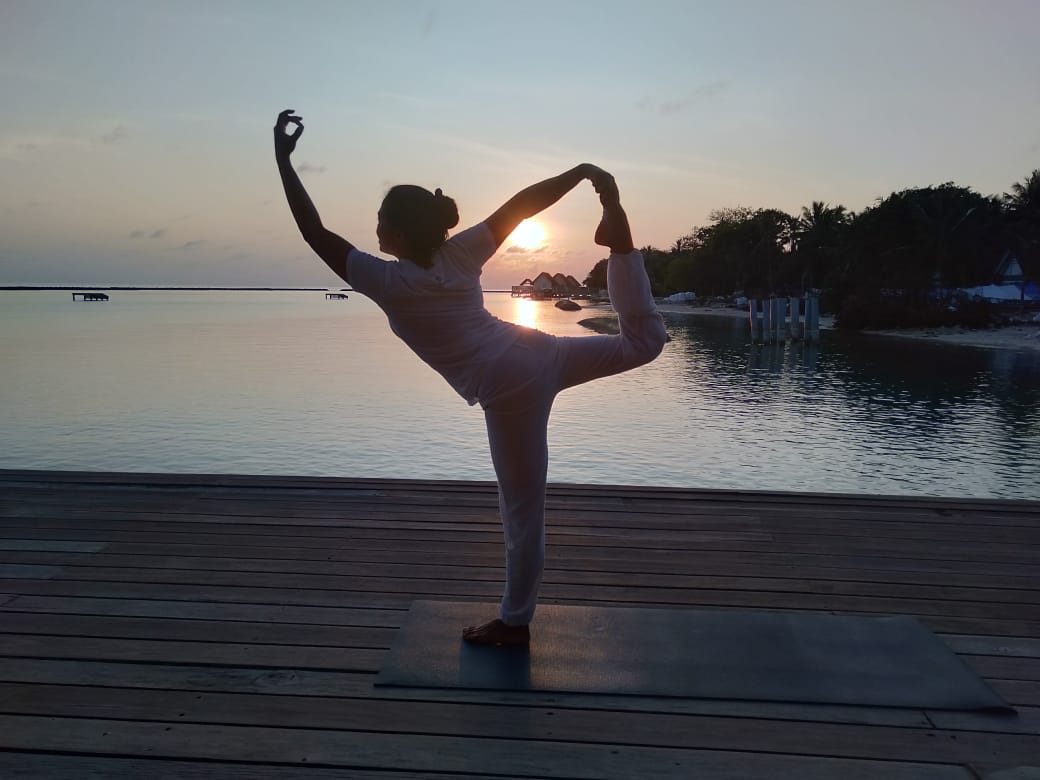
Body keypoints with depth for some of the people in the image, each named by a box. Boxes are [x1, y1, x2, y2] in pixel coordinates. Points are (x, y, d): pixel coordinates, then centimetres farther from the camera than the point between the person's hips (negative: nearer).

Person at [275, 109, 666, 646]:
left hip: (511, 390, -6)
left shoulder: (386, 282, -11)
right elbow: (522, 203, 2)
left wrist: (282, 159, -4)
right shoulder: (460, 254, 3)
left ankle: (514, 622, 23)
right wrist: (581, 171, 8)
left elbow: (313, 232, -8)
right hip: (540, 353, 6)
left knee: (523, 512, 6)